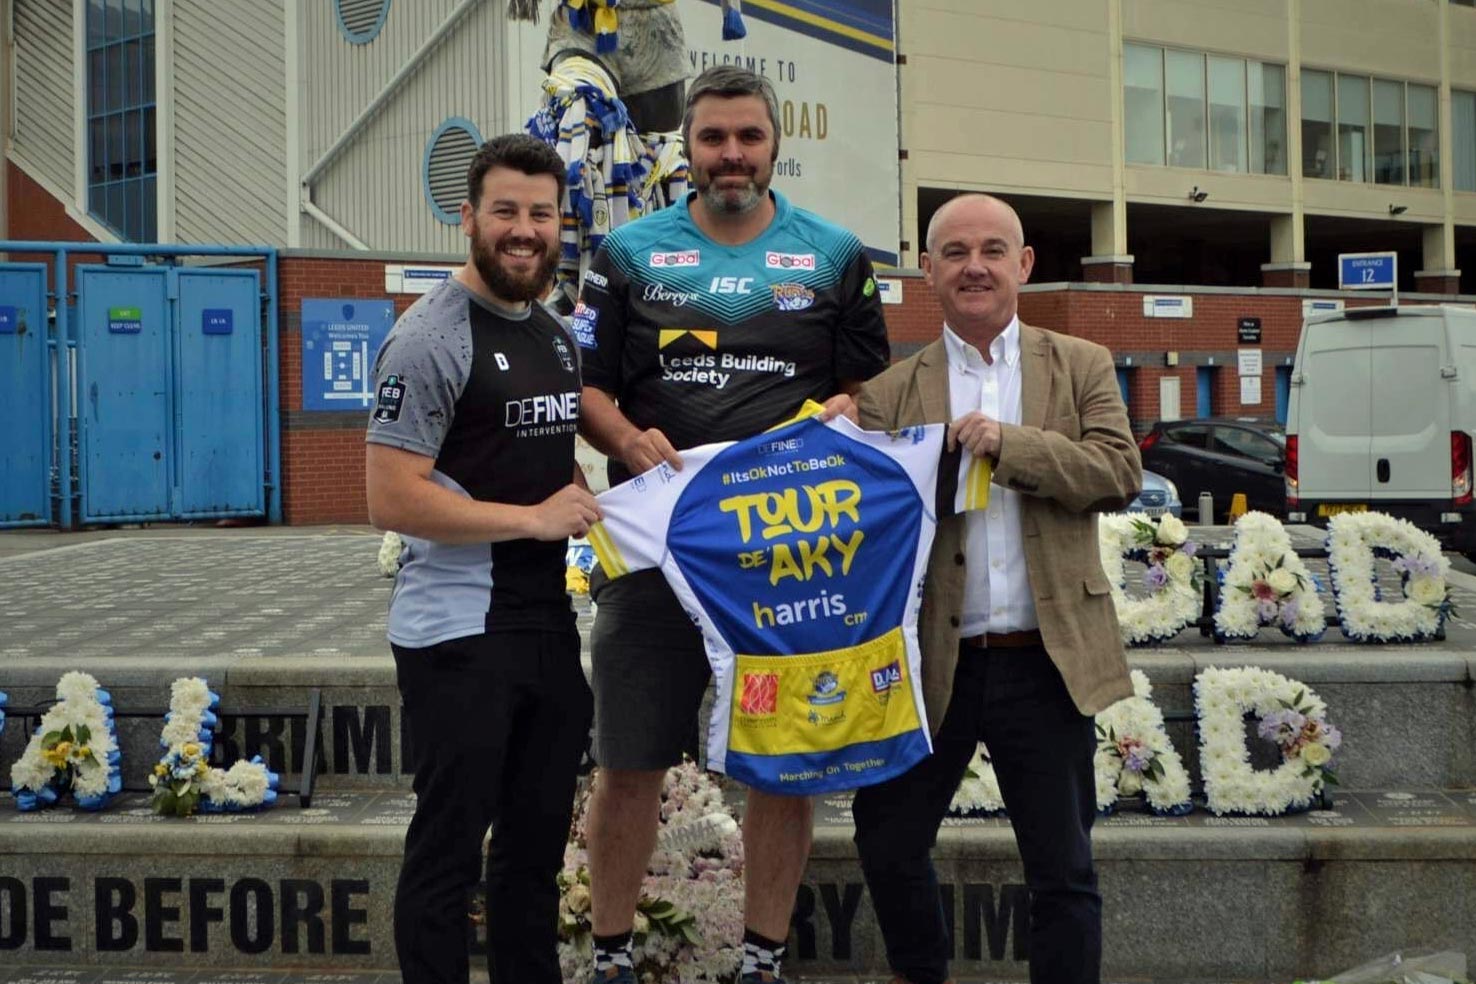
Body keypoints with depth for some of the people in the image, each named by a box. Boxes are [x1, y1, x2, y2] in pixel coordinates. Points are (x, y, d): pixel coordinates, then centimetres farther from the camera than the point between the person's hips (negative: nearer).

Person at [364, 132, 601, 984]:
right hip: (458, 633, -8)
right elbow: (393, 500, -19)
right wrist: (534, 518, -18)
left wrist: (585, 499, 7)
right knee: (449, 851, 0)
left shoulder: (558, 334, 12)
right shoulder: (431, 338, -13)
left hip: (549, 621, 8)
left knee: (538, 841, 18)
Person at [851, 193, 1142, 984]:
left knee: (1063, 874, 6)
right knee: (887, 844, 11)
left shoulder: (1082, 367, 7)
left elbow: (1120, 474, -7)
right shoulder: (890, 392, 5)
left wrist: (1008, 443, -18)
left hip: (1045, 661, -1)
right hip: (933, 662, 1)